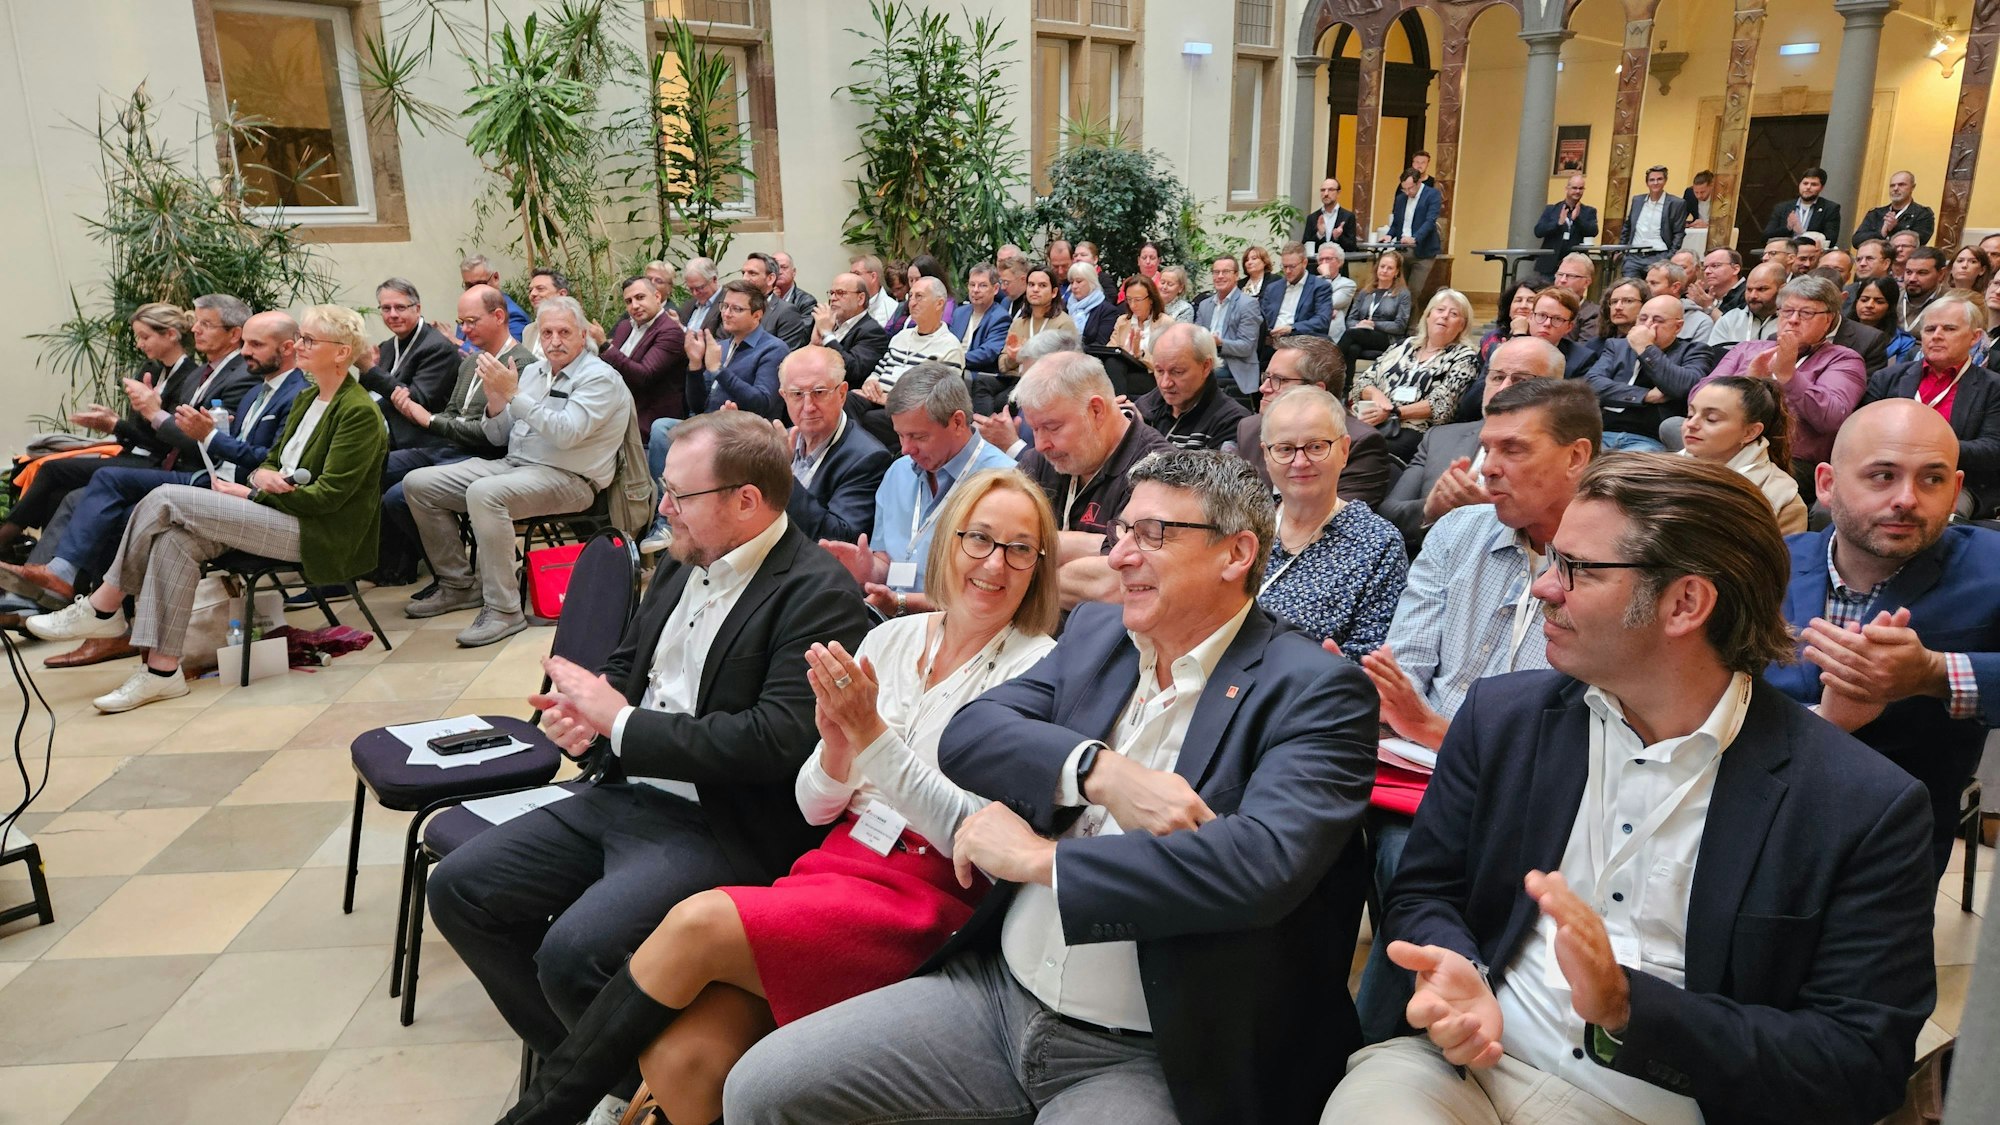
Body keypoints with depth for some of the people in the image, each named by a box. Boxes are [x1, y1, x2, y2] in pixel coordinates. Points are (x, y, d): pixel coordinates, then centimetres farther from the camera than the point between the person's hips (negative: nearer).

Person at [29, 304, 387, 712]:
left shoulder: (359, 412, -11)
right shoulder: (306, 399, 17)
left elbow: (327, 495, -16)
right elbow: (272, 462, 20)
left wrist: (251, 494, -11)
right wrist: (262, 476, -4)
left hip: (318, 533, -8)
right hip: (280, 511, 8)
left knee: (167, 499, -15)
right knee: (176, 538, -16)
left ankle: (103, 607, 2)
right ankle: (162, 671, -15)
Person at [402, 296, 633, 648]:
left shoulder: (599, 378, -7)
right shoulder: (533, 371, 16)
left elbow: (566, 433, -23)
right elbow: (499, 437, 16)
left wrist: (513, 394, -22)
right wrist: (495, 399, -4)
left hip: (566, 478, -8)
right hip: (513, 465, 8)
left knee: (484, 493, -35)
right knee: (418, 484, 0)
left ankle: (503, 609, -28)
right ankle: (458, 583, 11)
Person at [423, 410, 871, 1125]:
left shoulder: (818, 595, -16)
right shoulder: (684, 563, 9)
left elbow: (778, 741, -25)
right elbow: (625, 663, 22)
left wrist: (623, 723, -18)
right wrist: (585, 710, -3)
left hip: (719, 827, -9)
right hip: (622, 794, 9)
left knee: (574, 954, -25)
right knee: (458, 890, 6)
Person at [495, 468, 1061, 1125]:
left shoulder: (1038, 667, -4)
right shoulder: (891, 636, 10)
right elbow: (815, 808, 11)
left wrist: (870, 732, -19)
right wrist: (837, 746, -12)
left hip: (926, 899, -4)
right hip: (836, 862, 4)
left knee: (698, 922, -22)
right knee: (678, 1056, -20)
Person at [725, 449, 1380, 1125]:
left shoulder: (1315, 693, -11)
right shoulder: (1096, 633, 8)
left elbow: (1263, 863, -27)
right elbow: (966, 736, -3)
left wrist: (1037, 858, -20)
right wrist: (1100, 772, -22)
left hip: (1146, 1062, -6)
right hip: (996, 992, 6)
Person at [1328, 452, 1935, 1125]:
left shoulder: (1864, 809, -7)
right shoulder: (1502, 717, 3)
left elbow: (1865, 1063, -7)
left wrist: (1628, 1004, -20)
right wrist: (1456, 975, -14)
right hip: (1462, 1065, 0)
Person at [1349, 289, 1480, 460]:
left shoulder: (1464, 357, 7)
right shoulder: (1405, 345, 21)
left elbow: (1441, 405, -6)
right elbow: (1362, 381, 17)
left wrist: (1393, 412, -14)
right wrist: (1376, 394, -7)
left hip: (1415, 432, -4)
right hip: (1369, 422, 4)